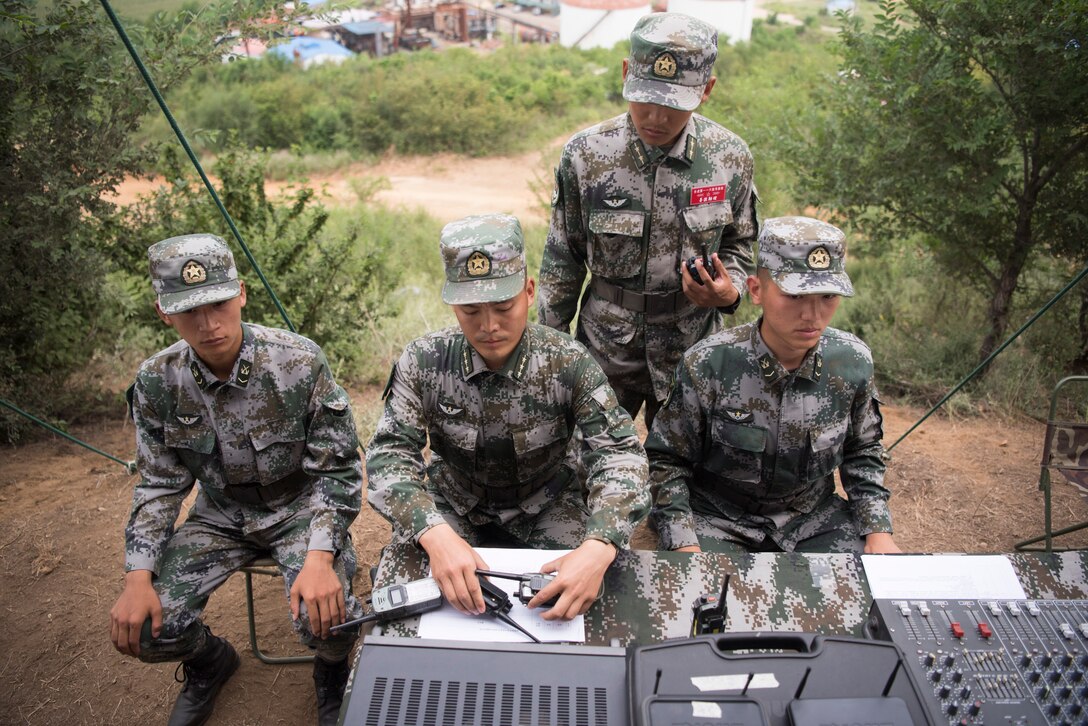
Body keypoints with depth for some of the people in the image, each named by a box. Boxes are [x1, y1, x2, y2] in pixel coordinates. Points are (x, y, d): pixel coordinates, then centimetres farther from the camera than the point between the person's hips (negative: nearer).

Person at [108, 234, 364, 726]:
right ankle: (210, 662, 27)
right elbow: (160, 486, 1)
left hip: (301, 507, -3)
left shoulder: (300, 363, -22)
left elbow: (337, 472, -16)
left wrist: (320, 557, -30)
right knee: (142, 629, -11)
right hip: (220, 515, 4)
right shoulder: (157, 382, -10)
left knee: (325, 614, -27)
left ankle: (332, 671, 13)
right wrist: (138, 578, -11)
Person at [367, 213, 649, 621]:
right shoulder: (423, 363, -19)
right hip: (453, 509, 1)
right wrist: (434, 534, -43)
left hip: (548, 507, 0)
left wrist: (599, 546, -46)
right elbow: (390, 454, -22)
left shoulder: (569, 364, -22)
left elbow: (618, 453, -26)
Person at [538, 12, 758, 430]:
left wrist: (729, 292, -16)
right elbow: (563, 260, -4)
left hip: (692, 350, 1)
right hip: (605, 348, -1)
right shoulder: (585, 155, -13)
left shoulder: (730, 157, -10)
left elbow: (739, 243, 6)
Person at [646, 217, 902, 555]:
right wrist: (685, 545, -20)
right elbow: (666, 460, -11)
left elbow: (862, 451, 8)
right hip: (719, 518, -3)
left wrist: (879, 532, -2)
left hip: (814, 517, 4)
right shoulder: (707, 365, -20)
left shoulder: (854, 361, -9)